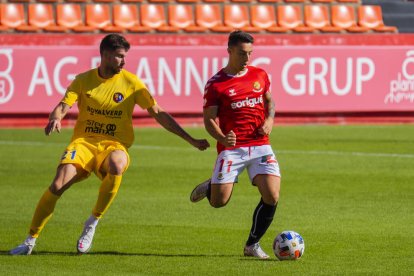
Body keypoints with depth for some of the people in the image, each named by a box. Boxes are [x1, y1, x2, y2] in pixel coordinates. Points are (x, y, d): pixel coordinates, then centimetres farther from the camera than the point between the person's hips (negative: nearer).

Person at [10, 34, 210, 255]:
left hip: (114, 145, -1)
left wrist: (191, 141, 4)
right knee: (58, 185, -23)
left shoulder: (130, 82, 3)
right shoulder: (83, 80, 5)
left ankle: (92, 223, -17)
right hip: (84, 142, 1)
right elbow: (62, 106, -3)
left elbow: (158, 113, 7)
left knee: (116, 166, -38)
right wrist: (55, 119, -29)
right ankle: (30, 241, -8)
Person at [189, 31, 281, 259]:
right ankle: (210, 187, 31)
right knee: (218, 202, -8)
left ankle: (252, 245, 6)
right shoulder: (216, 84, -4)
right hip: (232, 148, -3)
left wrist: (270, 120, 4)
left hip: (260, 145, 3)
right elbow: (209, 119, -4)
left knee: (271, 197, -13)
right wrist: (222, 138, -22)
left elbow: (269, 101, 25)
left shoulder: (260, 75, 8)